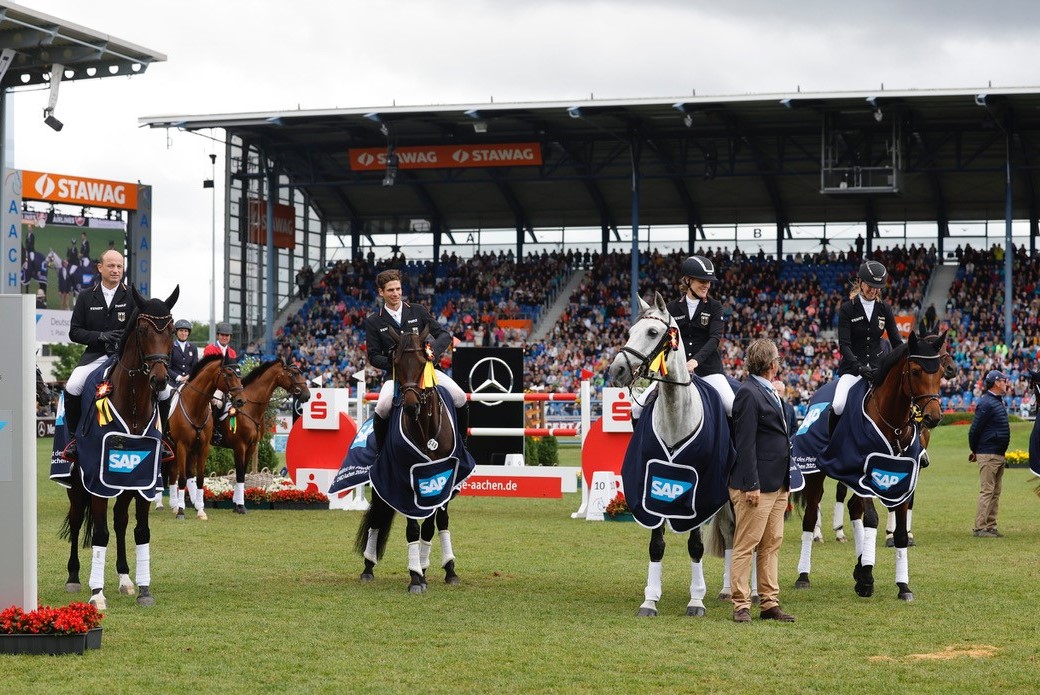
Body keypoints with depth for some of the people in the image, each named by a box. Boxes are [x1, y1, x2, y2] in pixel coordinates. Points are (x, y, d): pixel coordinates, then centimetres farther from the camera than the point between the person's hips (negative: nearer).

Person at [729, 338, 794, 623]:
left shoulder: (769, 392, 16)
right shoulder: (749, 393, -14)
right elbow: (745, 443, -18)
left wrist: (786, 481, 19)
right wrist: (751, 484, -21)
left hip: (777, 483, 10)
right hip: (757, 485, -10)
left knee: (771, 545, 12)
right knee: (746, 545, -3)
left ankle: (770, 604, 17)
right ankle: (741, 605, 2)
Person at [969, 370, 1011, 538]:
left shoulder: (998, 401, 15)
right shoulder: (986, 403, -16)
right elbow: (974, 429, -14)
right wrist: (974, 451, -6)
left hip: (999, 455, 10)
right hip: (988, 454, -10)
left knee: (995, 493, 11)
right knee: (987, 491, -10)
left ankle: (990, 527, 16)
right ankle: (980, 528, -9)